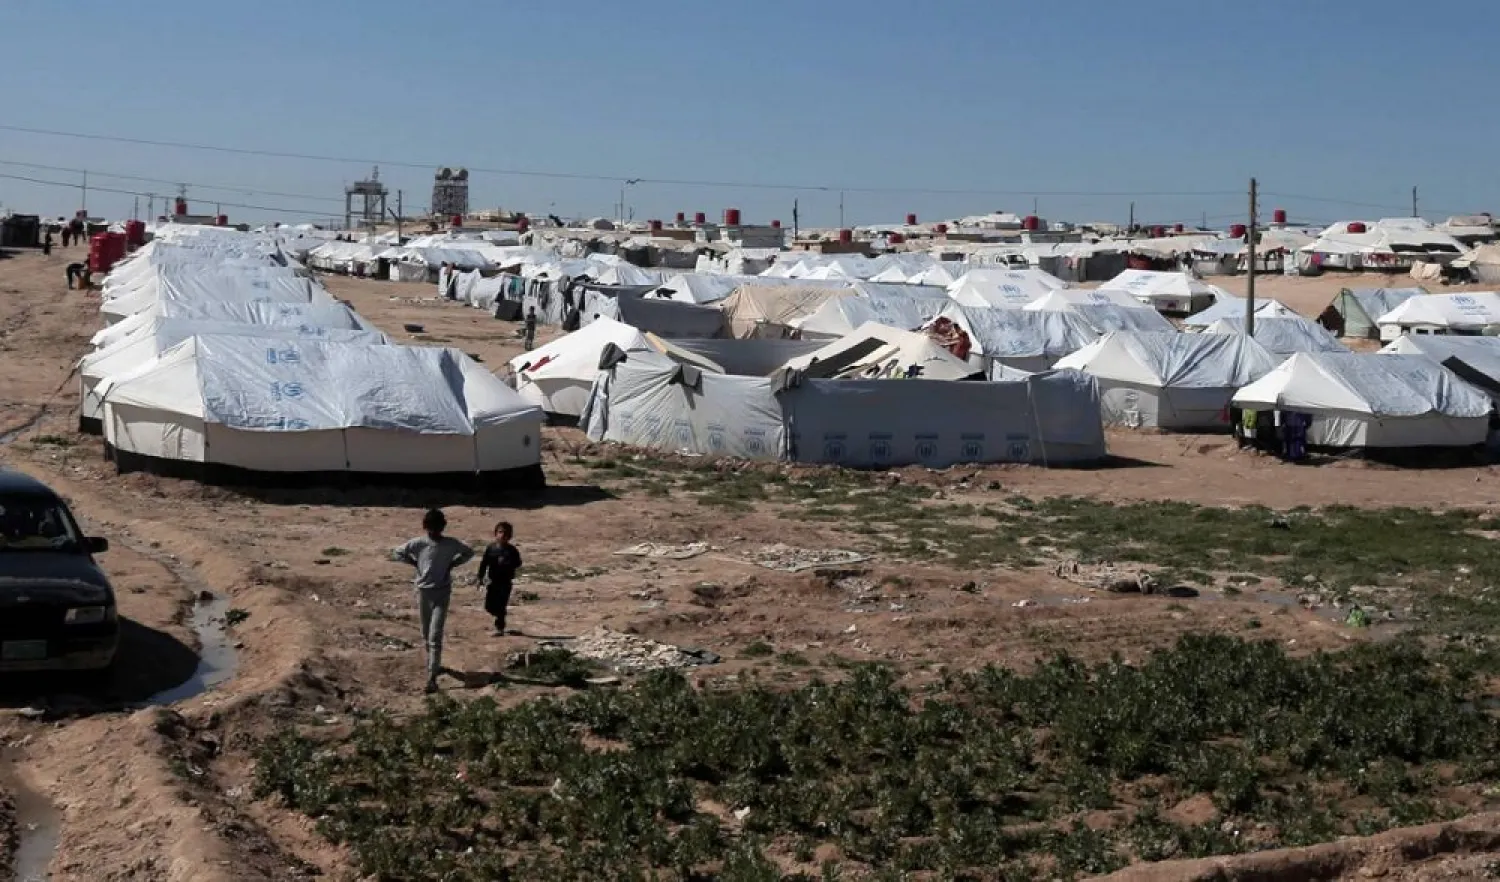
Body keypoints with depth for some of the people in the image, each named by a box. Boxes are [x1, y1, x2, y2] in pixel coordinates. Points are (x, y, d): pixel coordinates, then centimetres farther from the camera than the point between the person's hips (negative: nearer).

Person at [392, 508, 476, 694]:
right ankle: (434, 665, 37)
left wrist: (452, 564, -3)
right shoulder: (417, 543, -6)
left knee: (435, 637, -11)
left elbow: (469, 552, 9)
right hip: (423, 591, 2)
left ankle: (432, 678, -16)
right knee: (426, 635, 14)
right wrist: (415, 563, -2)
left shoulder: (451, 544, -7)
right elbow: (396, 554, 6)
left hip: (442, 592, -2)